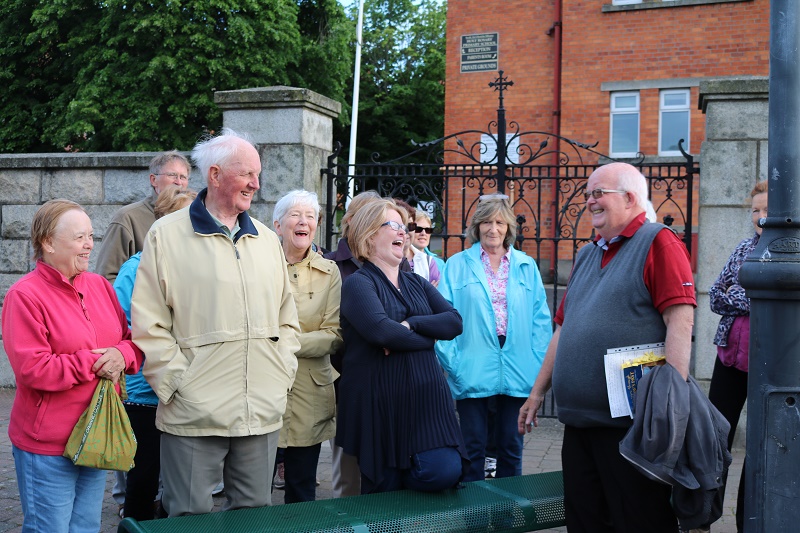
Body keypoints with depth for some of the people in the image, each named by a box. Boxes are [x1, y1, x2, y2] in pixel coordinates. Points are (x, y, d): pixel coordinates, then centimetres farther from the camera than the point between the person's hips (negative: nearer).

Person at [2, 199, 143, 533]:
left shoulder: (99, 286, 7)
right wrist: (92, 363, -17)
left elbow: (131, 340, 11)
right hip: (46, 447, -6)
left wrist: (122, 356, -12)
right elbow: (31, 369, -20)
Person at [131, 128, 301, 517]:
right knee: (192, 518, 5)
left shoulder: (266, 240, 14)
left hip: (262, 413, 5)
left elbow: (287, 319, 18)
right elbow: (148, 324, -6)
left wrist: (282, 375, 7)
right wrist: (178, 383, -11)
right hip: (194, 414, -4)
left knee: (254, 513, 14)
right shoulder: (167, 235, -2)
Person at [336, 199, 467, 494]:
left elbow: (454, 322, 4)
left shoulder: (416, 284, 18)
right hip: (379, 401, -5)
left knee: (444, 472, -13)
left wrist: (411, 325, -13)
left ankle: (405, 476, 16)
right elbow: (381, 330, -21)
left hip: (424, 397, 5)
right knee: (384, 489, 1)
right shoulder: (358, 283, -3)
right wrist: (429, 337, -6)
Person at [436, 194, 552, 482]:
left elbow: (541, 318, 7)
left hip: (517, 371, 2)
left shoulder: (527, 266, 9)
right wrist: (451, 361, -10)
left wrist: (538, 362, -2)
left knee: (511, 447, 10)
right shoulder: (457, 265, 4)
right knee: (473, 447, 5)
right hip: (473, 370, -2)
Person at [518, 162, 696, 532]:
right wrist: (538, 391, 20)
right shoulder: (586, 256, 19)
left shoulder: (657, 242, -5)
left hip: (631, 425, -8)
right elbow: (563, 329, 22)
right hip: (578, 420, 8)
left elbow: (680, 322, -16)